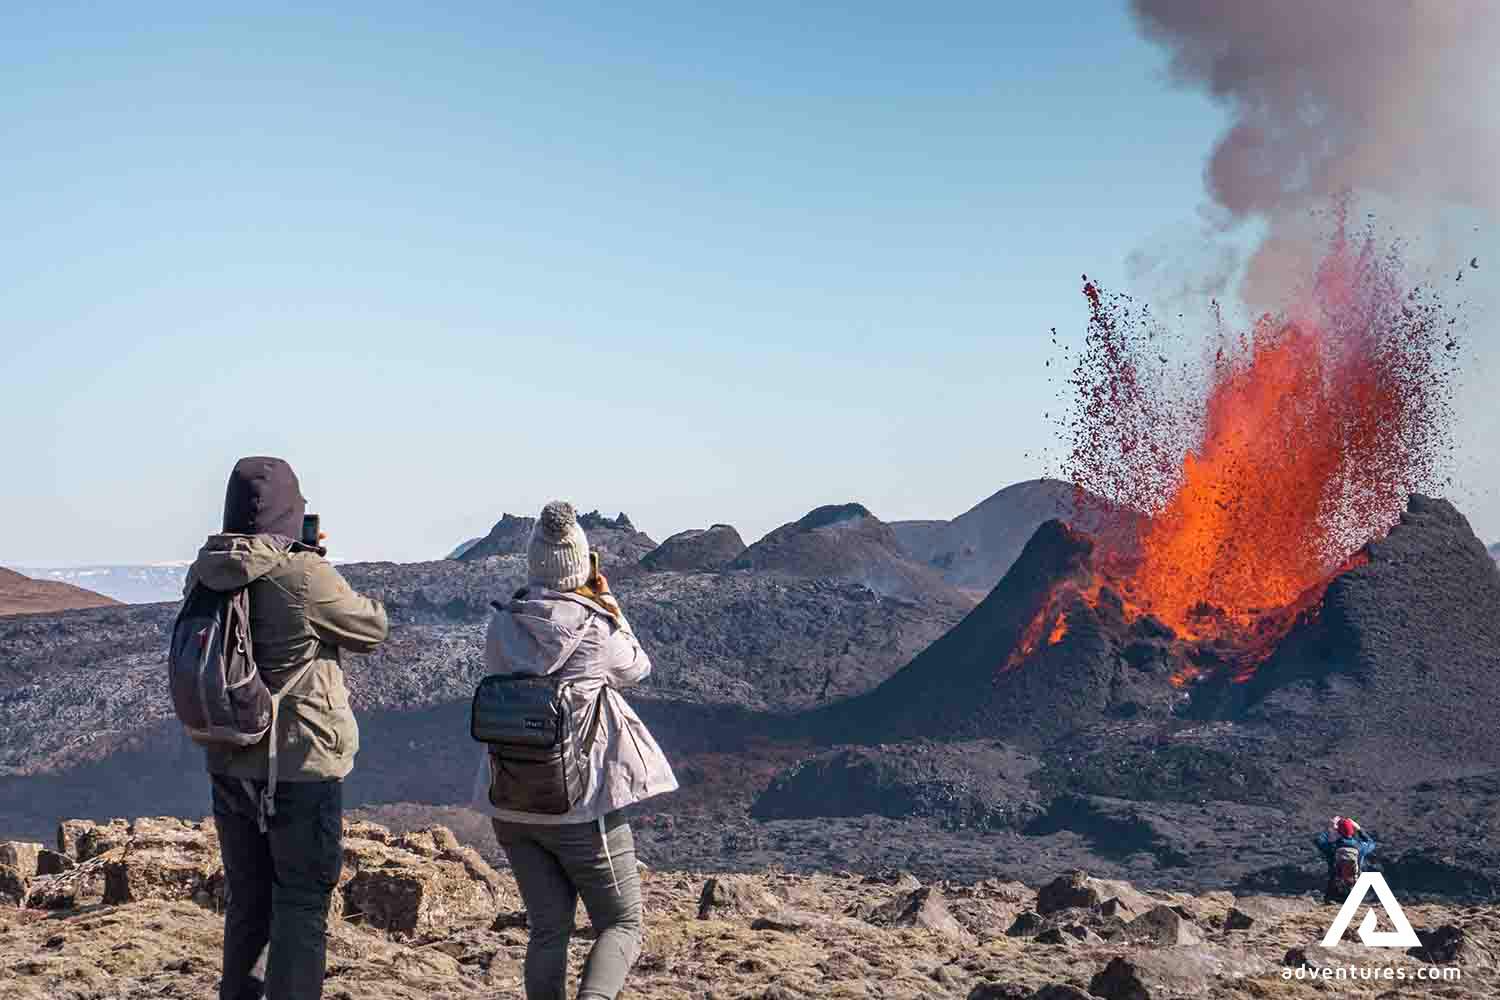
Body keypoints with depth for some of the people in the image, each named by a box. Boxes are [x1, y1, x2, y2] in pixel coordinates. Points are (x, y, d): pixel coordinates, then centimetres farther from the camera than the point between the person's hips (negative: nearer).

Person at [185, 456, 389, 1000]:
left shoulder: (204, 575, -1)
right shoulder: (304, 576, -19)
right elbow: (373, 627, -5)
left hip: (229, 766, 6)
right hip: (300, 768, -6)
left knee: (246, 899, 20)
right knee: (301, 904, 5)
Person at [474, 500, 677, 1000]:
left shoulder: (502, 626, -2)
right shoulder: (598, 632, -13)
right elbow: (637, 668, 7)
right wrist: (608, 605, 14)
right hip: (582, 806, -4)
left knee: (549, 929, 14)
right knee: (623, 925, 7)